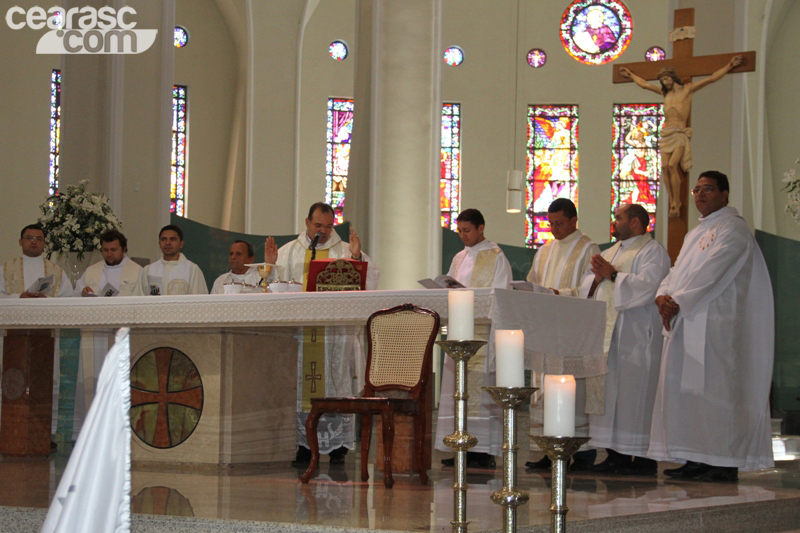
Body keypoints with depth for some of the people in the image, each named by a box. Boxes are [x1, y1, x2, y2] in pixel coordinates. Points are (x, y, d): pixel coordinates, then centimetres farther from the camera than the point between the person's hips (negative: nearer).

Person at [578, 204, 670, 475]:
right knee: (609, 391, 6)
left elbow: (647, 285, -19)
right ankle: (615, 454, 10)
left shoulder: (653, 251, -3)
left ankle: (644, 457, -7)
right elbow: (586, 287, 18)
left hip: (636, 335, -8)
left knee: (635, 392, -9)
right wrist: (597, 277, -3)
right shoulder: (611, 252, 22)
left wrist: (612, 275, -18)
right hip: (607, 332, 8)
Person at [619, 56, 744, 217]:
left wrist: (729, 66, 2)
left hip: (680, 134, -5)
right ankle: (672, 203, -9)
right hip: (666, 134, 5)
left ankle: (676, 203, -19)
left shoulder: (687, 89, 6)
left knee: (672, 165, -21)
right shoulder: (664, 92, 20)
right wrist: (630, 75, 43)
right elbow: (644, 84, 34)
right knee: (665, 167, -11)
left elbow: (711, 78, 5)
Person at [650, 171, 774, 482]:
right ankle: (697, 460, 10)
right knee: (685, 389, 6)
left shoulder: (733, 229, -6)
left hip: (714, 326, -9)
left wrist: (678, 303, -18)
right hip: (686, 325, 9)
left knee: (715, 389, -10)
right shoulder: (696, 234, 23)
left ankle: (725, 464, -8)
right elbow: (678, 271, 15)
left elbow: (712, 273, -16)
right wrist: (663, 296, -6)